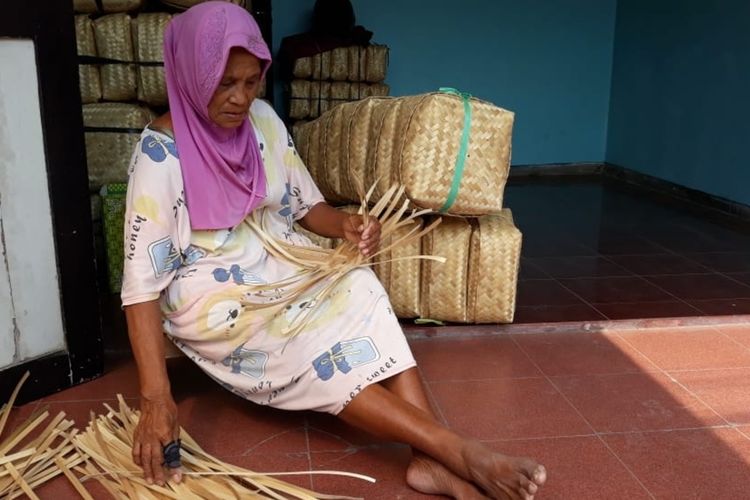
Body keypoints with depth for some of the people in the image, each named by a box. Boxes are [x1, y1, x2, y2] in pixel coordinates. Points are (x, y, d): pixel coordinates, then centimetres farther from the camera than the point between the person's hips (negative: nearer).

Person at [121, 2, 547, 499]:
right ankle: (459, 452, -29)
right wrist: (156, 398, -30)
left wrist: (344, 224, -16)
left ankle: (433, 460, -31)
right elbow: (142, 279, -21)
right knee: (312, 348, -29)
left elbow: (305, 204, 9)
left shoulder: (262, 120, -1)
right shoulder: (161, 152, -17)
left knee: (357, 293, -25)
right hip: (213, 298, -4)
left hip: (280, 271, 5)